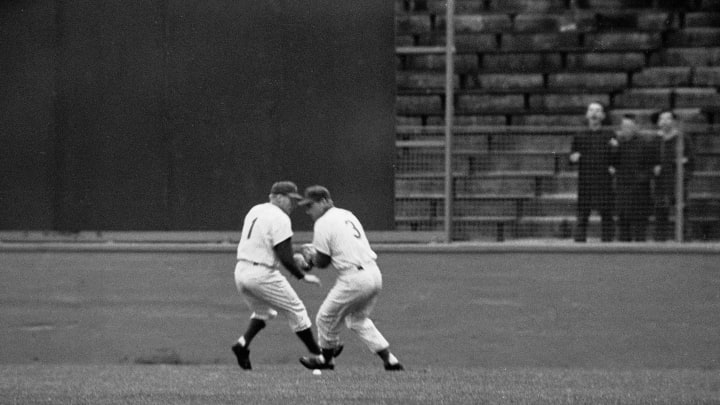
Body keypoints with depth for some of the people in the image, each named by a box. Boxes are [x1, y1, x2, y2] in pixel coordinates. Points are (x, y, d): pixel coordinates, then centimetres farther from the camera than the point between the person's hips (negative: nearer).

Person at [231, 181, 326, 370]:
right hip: (262, 274, -8)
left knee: (263, 311, 27)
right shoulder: (280, 218, -13)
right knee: (295, 310, 7)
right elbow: (285, 257, -17)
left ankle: (243, 343, 5)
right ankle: (317, 354, 13)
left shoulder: (255, 211, 13)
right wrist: (302, 276, -6)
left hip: (240, 271, 8)